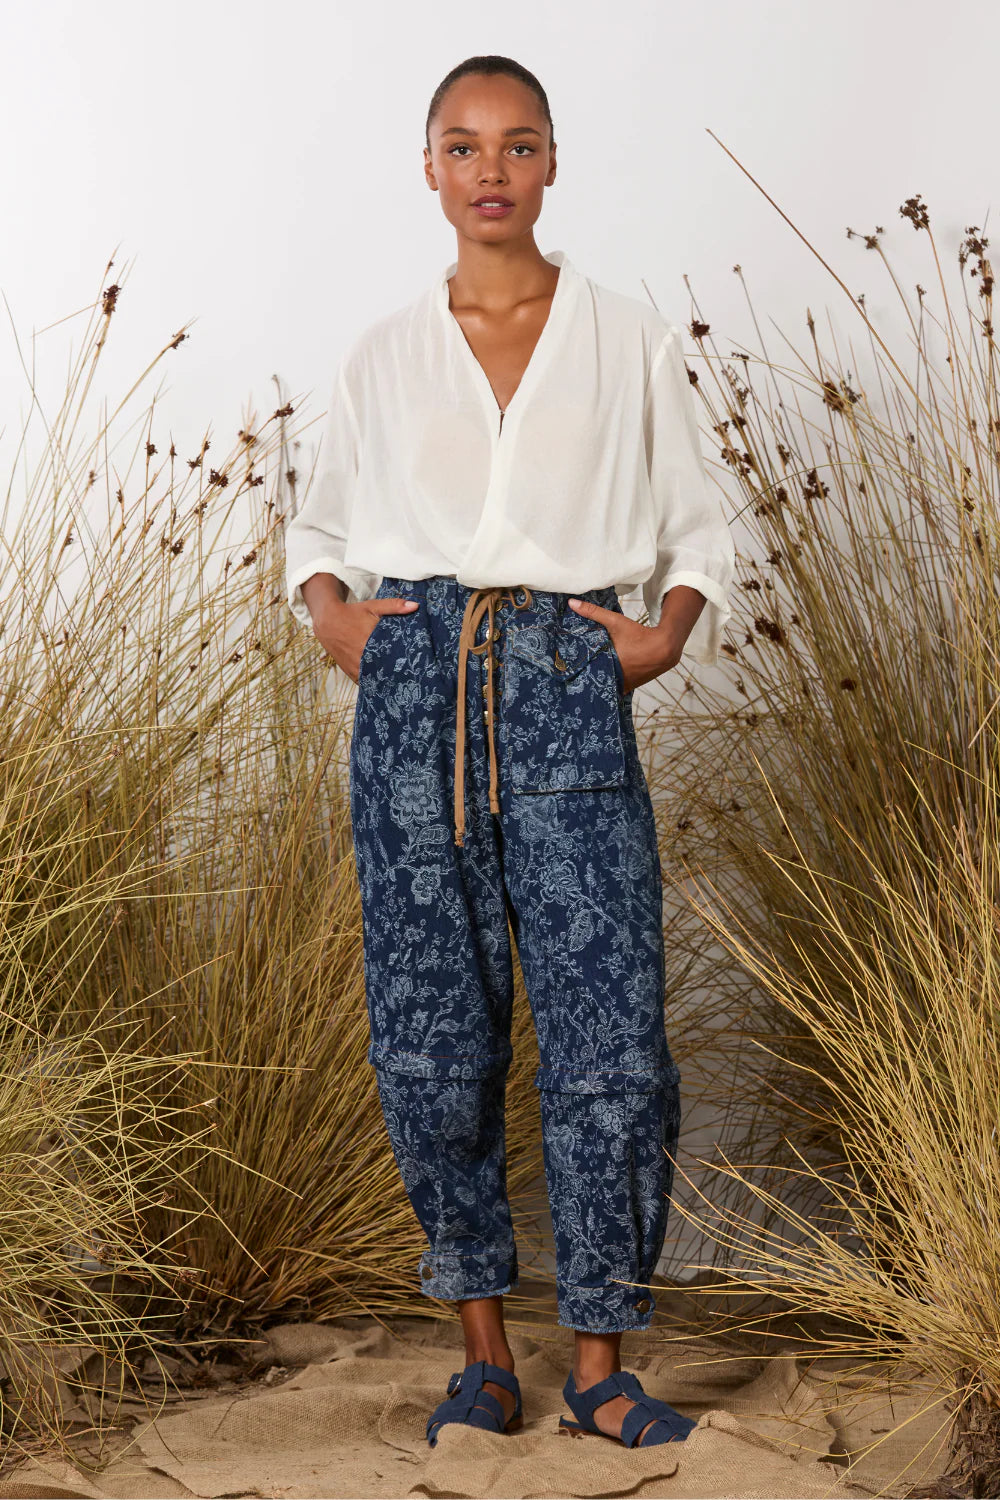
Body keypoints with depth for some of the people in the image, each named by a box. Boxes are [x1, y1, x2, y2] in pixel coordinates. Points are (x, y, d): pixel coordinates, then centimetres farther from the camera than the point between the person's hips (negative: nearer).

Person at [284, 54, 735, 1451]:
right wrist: (330, 611, 3)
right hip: (414, 683, 2)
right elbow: (324, 523, 23)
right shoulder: (384, 355, 12)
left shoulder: (631, 341, 9)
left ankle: (599, 1362, 8)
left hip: (567, 685, -1)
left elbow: (696, 526, 15)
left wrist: (669, 630, -4)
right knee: (431, 1043, 2)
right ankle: (484, 1347, 17)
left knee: (612, 1045, -7)